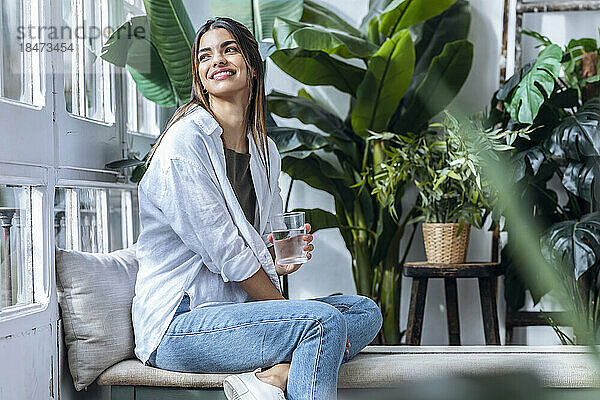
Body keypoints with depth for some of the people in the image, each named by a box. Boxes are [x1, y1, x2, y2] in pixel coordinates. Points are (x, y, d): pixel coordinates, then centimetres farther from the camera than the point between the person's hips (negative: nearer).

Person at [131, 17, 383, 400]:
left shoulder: (265, 149, 12)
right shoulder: (184, 142, -13)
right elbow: (224, 252, -16)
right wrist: (298, 315, -12)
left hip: (241, 308, 9)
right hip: (177, 323, -9)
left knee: (366, 311, -1)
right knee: (323, 322, -26)